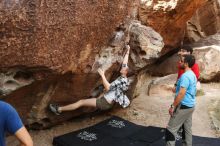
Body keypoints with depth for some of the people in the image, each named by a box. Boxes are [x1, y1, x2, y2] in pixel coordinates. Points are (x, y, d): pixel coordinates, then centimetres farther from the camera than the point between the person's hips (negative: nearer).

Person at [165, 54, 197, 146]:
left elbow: (181, 93, -25)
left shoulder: (185, 76, -20)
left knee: (171, 129, -4)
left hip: (184, 106, -10)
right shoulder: (193, 75, 11)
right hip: (190, 105, 10)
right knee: (187, 128, 15)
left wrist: (173, 106, -21)